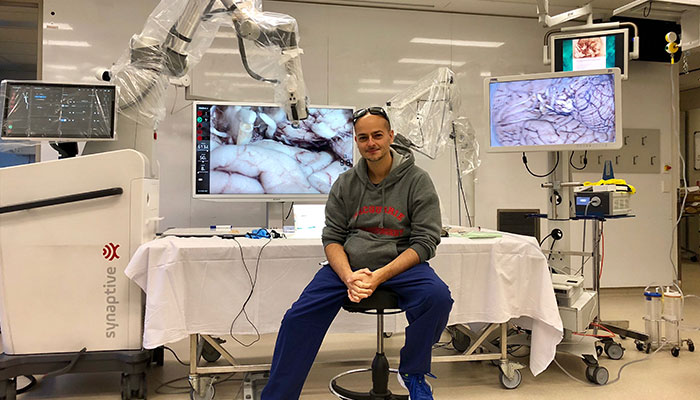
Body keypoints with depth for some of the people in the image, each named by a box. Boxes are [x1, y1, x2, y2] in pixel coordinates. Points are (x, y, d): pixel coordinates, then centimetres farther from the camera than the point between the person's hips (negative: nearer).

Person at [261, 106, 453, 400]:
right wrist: (349, 276, -17)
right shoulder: (345, 184, 7)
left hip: (400, 264, -1)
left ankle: (413, 374, -3)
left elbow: (425, 241, -7)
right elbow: (332, 238, 5)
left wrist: (379, 276, -20)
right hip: (348, 264, 2)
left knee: (437, 297, -31)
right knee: (299, 316, -17)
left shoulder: (417, 181, -2)